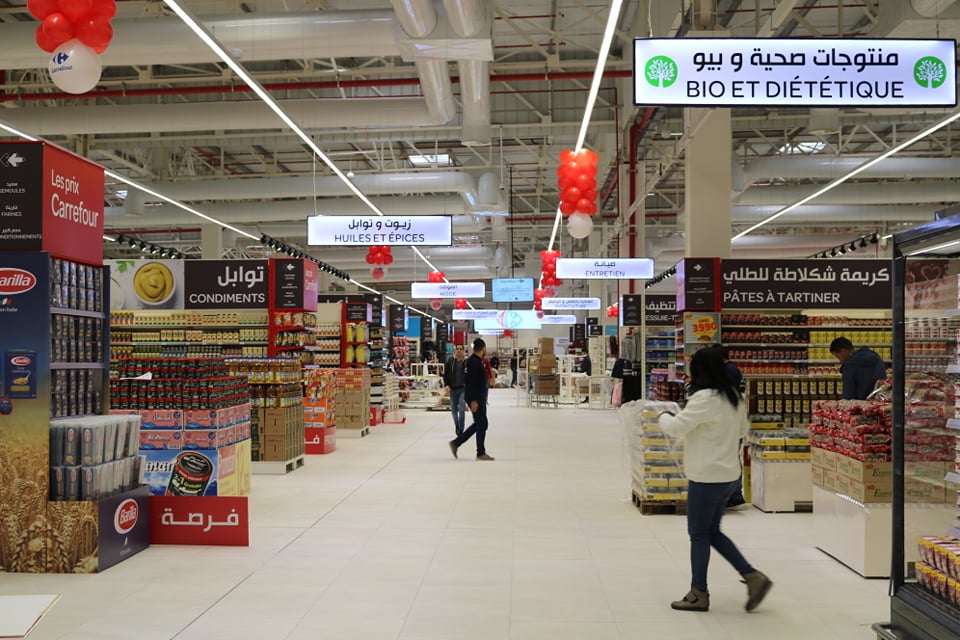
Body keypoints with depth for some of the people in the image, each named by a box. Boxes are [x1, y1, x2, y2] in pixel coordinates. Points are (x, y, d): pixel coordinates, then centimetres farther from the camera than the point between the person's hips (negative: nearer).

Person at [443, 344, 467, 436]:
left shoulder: (466, 362, 0)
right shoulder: (449, 361, 3)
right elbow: (445, 374, 5)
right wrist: (446, 385, -7)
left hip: (463, 389, -2)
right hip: (452, 389, 2)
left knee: (462, 409, -12)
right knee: (454, 410, 11)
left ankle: (460, 430, -7)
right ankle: (456, 426, 31)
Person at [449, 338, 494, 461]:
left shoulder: (476, 361, 14)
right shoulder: (474, 362, -18)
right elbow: (472, 382, -23)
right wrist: (473, 400, -26)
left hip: (479, 397, 10)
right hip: (475, 398, -10)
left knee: (479, 424, 14)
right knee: (481, 424, -3)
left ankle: (456, 443, 17)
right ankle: (481, 453, 6)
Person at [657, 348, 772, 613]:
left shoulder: (705, 399, -20)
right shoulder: (734, 397, 8)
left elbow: (676, 427, -19)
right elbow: (743, 429, 22)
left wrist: (664, 416, 1)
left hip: (706, 477, -9)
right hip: (728, 474, 9)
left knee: (699, 534, 4)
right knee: (712, 532, 18)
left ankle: (699, 594, 14)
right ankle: (753, 577, 14)